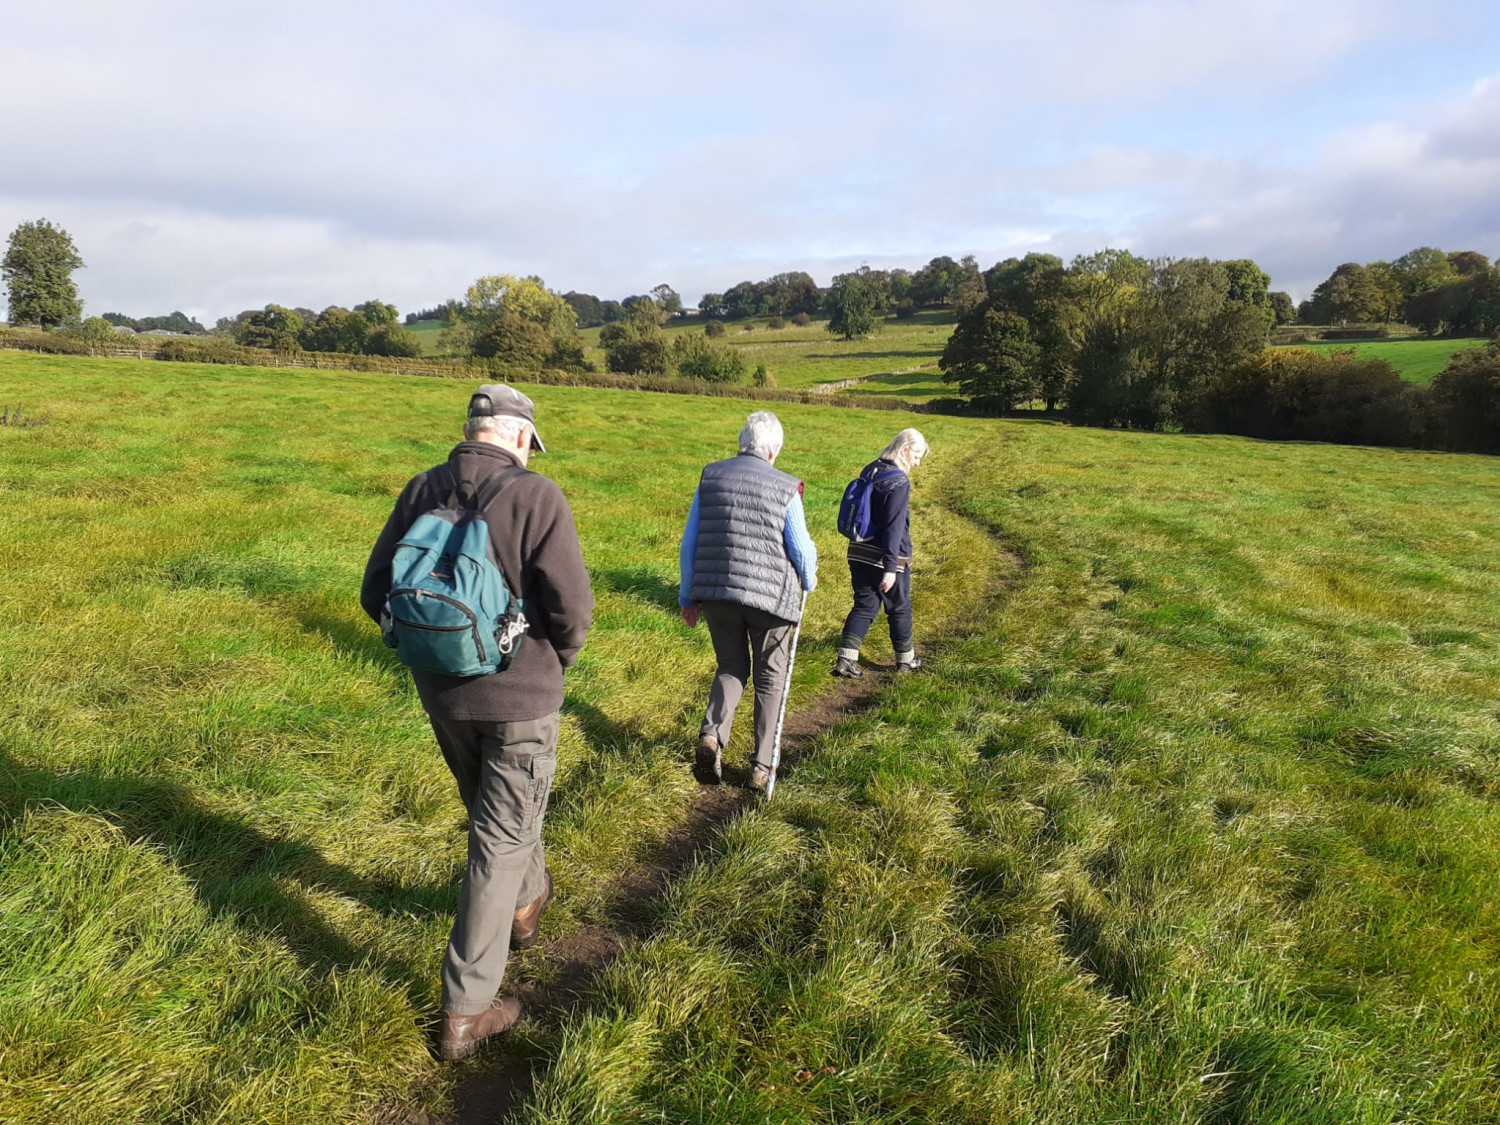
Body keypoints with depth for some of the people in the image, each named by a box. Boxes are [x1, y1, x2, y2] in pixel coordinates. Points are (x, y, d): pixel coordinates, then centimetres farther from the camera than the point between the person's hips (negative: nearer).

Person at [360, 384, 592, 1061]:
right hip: (520, 695, -5)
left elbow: (376, 592, 1)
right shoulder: (535, 496, -17)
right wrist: (560, 657, 1)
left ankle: (526, 901, 53)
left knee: (494, 810, 27)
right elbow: (571, 606, -20)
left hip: (442, 693, 5)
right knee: (502, 838, 7)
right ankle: (466, 1010, 12)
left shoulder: (421, 490, -2)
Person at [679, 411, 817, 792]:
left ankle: (712, 733, -6)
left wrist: (688, 597, 15)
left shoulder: (710, 477, 3)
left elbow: (689, 543, 6)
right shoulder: (786, 488, -6)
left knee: (731, 668, 20)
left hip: (715, 592, 3)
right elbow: (801, 549, -3)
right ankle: (761, 767, 15)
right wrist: (809, 582, 19)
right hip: (771, 595, -3)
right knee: (769, 680, 12)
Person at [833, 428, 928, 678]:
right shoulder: (899, 482, -18)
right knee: (899, 609, 12)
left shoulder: (869, 472, 8)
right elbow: (894, 527, -23)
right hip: (885, 558, -7)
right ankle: (905, 659, 27)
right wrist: (891, 568, -24)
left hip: (860, 554, 7)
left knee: (864, 607, 10)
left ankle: (846, 659, -1)